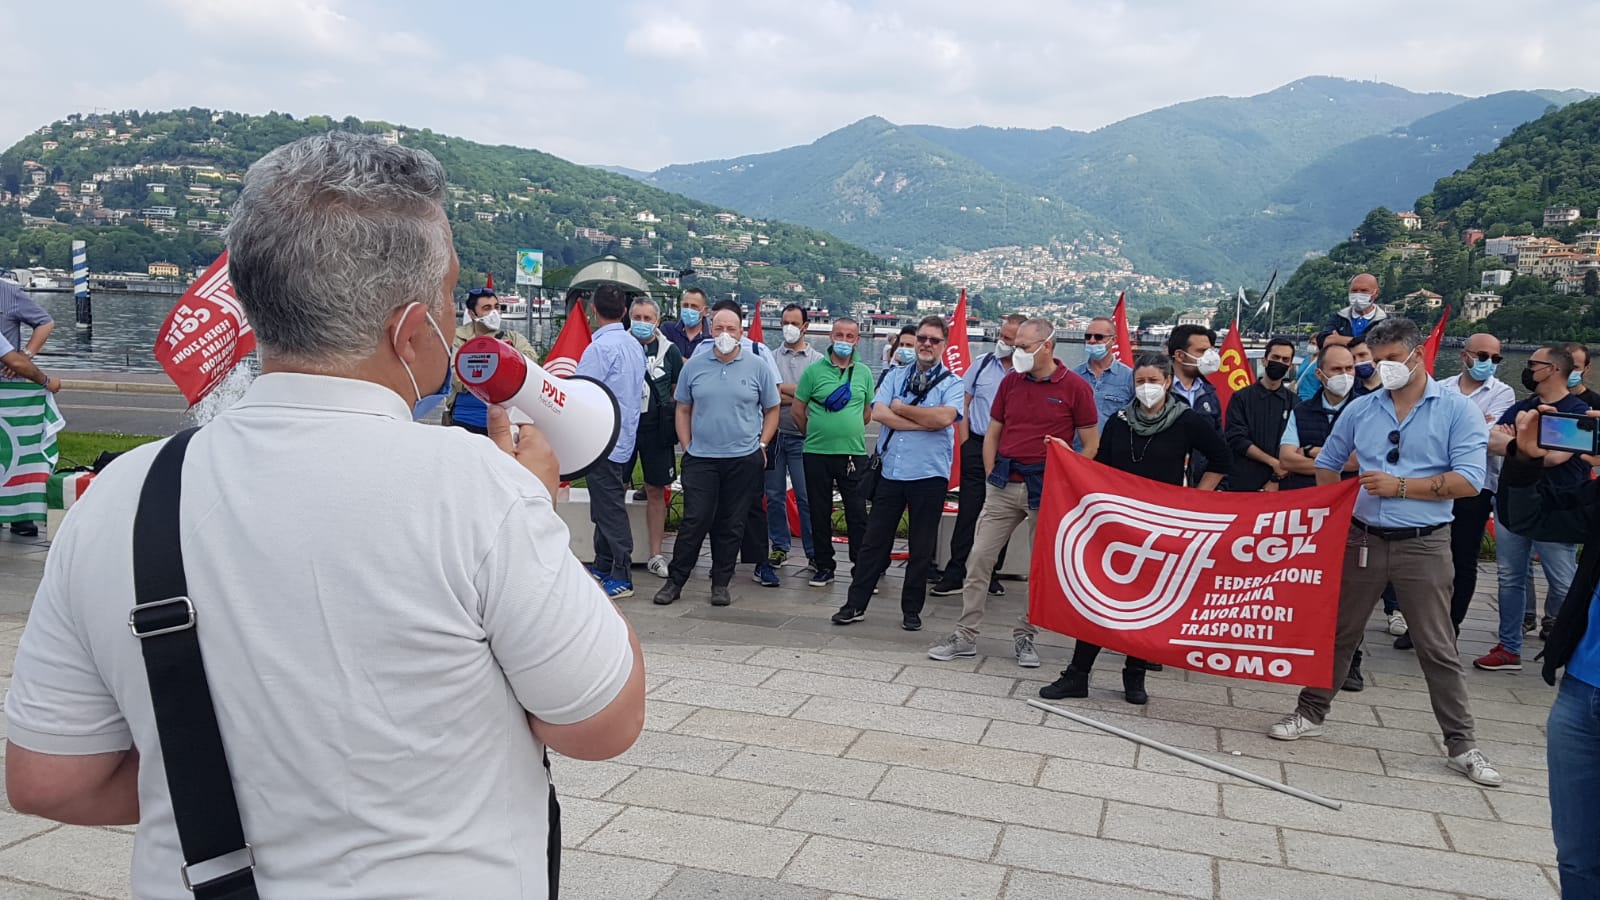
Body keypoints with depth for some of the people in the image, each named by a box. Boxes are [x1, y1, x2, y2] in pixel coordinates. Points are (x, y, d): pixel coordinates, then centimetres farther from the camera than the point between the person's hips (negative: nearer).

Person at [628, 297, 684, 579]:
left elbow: (679, 393, 10)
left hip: (656, 429, 1)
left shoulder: (669, 351, 4)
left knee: (656, 492, 6)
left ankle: (655, 555, 15)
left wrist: (679, 428, 3)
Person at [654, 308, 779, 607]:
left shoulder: (758, 367, 1)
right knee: (694, 521, -3)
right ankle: (675, 580, 9)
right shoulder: (694, 366, 3)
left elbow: (771, 410, 9)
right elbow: (683, 409, 10)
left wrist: (762, 444, 1)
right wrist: (687, 446, 3)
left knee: (732, 524, 7)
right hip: (701, 458, 0)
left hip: (744, 459, 0)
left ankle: (721, 583, 18)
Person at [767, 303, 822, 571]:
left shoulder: (817, 359, 4)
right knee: (774, 495, 8)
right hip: (774, 434, 2)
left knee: (806, 497, -3)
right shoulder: (772, 357, 8)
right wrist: (800, 397, -11)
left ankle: (814, 552, 4)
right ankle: (780, 546, 20)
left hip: (801, 436, -2)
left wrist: (781, 389, -8)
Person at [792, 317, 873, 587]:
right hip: (817, 453, 0)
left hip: (854, 453, 1)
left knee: (857, 514, 0)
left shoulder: (864, 373, 7)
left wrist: (849, 430, 11)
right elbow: (798, 410, 5)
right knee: (820, 512, 8)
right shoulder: (814, 370, 0)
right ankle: (823, 566, 20)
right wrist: (815, 433, 10)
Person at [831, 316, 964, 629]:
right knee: (875, 540, 6)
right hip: (891, 471, 2)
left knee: (921, 547, 7)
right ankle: (856, 604, 14)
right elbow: (878, 413, -7)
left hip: (929, 474, -2)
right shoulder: (896, 376, 9)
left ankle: (912, 610, 20)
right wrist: (925, 422, -13)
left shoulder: (952, 383, 1)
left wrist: (902, 408, -8)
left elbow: (944, 418, -19)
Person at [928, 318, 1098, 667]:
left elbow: (1091, 445, -2)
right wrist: (991, 475, 5)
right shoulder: (1010, 382, 8)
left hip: (1046, 490, -3)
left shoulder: (1075, 387, -5)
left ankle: (1024, 637, 21)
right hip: (1005, 486, 4)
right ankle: (966, 636, 8)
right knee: (979, 557, 1)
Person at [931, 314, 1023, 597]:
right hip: (977, 447, 1)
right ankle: (954, 575, 5)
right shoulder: (982, 364, 4)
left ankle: (991, 574, 20)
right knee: (968, 512, 1)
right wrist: (965, 442, 1)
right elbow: (963, 404, 9)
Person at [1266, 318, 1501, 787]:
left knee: (1438, 648, 4)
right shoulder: (1360, 410, 7)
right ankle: (1310, 713, 25)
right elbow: (1326, 465, 18)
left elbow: (1468, 481, -13)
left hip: (1423, 545, -3)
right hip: (1362, 538, 3)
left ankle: (1461, 744, 16)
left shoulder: (1457, 411, -4)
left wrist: (1400, 487, -16)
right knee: (1338, 633, 12)